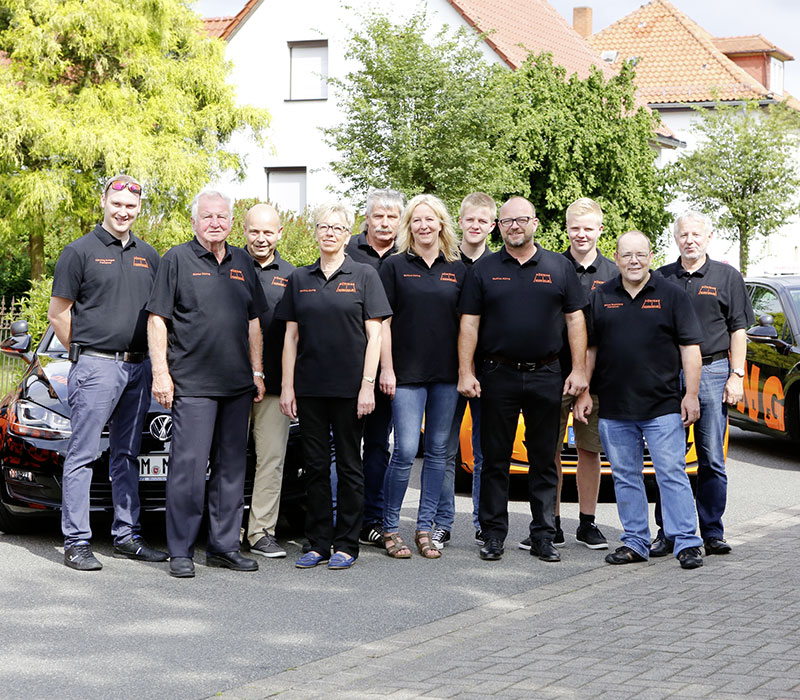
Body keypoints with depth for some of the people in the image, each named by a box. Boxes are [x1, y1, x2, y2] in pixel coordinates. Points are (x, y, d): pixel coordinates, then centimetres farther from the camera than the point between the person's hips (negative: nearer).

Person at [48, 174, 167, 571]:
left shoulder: (148, 256, 13)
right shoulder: (80, 252, -3)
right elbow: (58, 314, -1)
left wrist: (153, 361, 10)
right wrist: (85, 354, -1)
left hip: (138, 368, 6)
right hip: (96, 367, -6)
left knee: (127, 455, 11)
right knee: (83, 455, -5)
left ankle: (126, 536, 18)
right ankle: (76, 542, -3)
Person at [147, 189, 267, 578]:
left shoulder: (242, 263, 15)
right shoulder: (177, 260, 0)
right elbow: (157, 319, -3)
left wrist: (257, 372, 14)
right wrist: (160, 372, -10)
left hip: (237, 385, 6)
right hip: (192, 384, -5)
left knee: (231, 467, 9)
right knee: (189, 467, -8)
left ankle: (224, 546, 16)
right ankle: (180, 552, -1)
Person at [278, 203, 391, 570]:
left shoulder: (364, 276, 1)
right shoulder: (299, 279, 10)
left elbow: (374, 335, -2)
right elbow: (291, 336, 11)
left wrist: (367, 385, -10)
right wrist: (287, 386, 4)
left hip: (349, 387, -3)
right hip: (309, 387, 3)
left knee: (348, 465, 3)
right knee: (315, 465, 6)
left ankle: (346, 545, 10)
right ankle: (318, 543, 14)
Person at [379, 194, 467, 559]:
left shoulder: (457, 269, 10)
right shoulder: (395, 266, 2)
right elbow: (383, 322, 0)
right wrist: (386, 369, -7)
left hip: (447, 374, 4)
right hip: (407, 374, -3)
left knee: (438, 450, 6)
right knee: (406, 450, -9)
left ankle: (425, 528, 15)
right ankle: (390, 527, 5)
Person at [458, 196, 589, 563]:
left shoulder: (559, 267, 7)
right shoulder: (483, 270, 6)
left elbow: (575, 319, 7)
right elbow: (469, 324, 3)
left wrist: (579, 369, -1)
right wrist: (466, 372, -5)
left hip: (545, 376, 1)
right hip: (497, 377, 0)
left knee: (544, 459, 5)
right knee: (495, 459, 3)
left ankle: (543, 536, 12)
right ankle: (493, 535, 10)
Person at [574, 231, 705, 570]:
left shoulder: (672, 296, 2)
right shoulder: (600, 298, 9)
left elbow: (690, 348, 1)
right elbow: (588, 348, 13)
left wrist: (691, 394, -5)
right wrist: (583, 392, 8)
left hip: (663, 407, -3)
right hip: (613, 409, 3)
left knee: (672, 474, -5)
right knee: (625, 478, 8)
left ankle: (687, 542, -1)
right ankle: (634, 542, 16)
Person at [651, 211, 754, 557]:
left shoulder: (727, 277, 7)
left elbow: (738, 330, 5)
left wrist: (736, 376, -3)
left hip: (712, 371, -1)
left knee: (712, 459, 0)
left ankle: (713, 533, 7)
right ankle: (667, 533, 7)